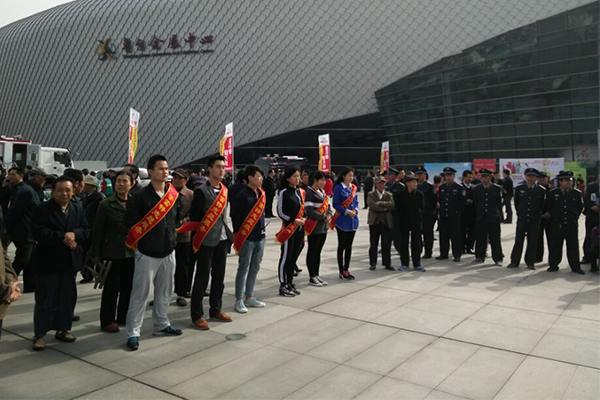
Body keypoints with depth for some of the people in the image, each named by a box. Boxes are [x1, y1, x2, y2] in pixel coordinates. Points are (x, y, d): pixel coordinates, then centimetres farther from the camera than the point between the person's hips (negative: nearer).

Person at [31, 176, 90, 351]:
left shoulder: (78, 209, 9)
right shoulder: (41, 209, -7)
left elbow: (86, 230, 3)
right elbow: (38, 233, -18)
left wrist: (74, 234, -18)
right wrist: (62, 237, -22)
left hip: (70, 261, 5)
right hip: (48, 262, -5)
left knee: (67, 298, 13)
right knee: (44, 300, 3)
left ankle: (63, 329, 27)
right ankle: (40, 334, 13)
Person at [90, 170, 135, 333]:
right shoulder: (106, 204, -3)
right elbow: (98, 231, -3)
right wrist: (96, 254, -5)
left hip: (132, 252, 3)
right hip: (113, 253, -3)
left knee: (128, 287, 12)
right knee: (111, 287, 5)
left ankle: (123, 317, 28)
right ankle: (107, 321, 19)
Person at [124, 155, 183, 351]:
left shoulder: (174, 195, 4)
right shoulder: (140, 196, -13)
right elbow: (130, 222, -13)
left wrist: (172, 235, 9)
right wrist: (142, 238, -10)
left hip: (169, 251, 6)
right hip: (147, 253, -6)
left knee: (165, 291, 17)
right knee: (140, 293, 0)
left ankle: (161, 325, 33)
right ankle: (133, 332, 11)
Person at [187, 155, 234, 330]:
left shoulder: (225, 190, 10)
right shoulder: (201, 191, -10)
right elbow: (194, 217, -9)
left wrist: (229, 234, 13)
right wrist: (198, 238, -8)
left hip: (222, 240, 7)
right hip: (206, 241, -6)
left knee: (219, 276, 15)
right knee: (202, 278, 2)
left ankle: (216, 310, 29)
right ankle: (197, 315, 14)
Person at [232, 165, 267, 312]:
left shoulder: (261, 194, 9)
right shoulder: (242, 195, -13)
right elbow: (235, 217, -12)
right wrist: (238, 236, -10)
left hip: (260, 237, 7)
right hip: (247, 238, -7)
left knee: (255, 268, 13)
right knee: (243, 269, 1)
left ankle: (249, 297, 25)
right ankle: (239, 300, 11)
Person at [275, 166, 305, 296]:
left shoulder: (301, 192, 11)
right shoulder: (284, 192, -9)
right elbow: (280, 212, -11)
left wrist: (304, 219, 1)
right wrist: (294, 220, -19)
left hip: (300, 228, 7)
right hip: (288, 228, -7)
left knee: (294, 257, 12)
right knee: (286, 257, -1)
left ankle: (290, 283, 23)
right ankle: (283, 286, 7)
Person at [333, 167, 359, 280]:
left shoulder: (353, 187, 10)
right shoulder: (338, 188, -8)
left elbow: (356, 202, 13)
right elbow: (335, 204, -11)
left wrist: (355, 210, -7)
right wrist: (347, 211, -19)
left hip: (353, 220, 6)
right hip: (342, 220, -6)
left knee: (349, 246, 10)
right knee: (342, 246, 1)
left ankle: (346, 269, 19)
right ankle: (342, 272, 7)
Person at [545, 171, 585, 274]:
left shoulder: (577, 193, 2)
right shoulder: (552, 193, 0)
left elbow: (580, 207, 14)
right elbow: (548, 207, 9)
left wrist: (575, 216, 11)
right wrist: (553, 215, 7)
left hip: (572, 224, 1)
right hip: (557, 224, -1)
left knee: (573, 246, 7)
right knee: (555, 246, 6)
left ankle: (575, 267, 16)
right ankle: (553, 265, 17)